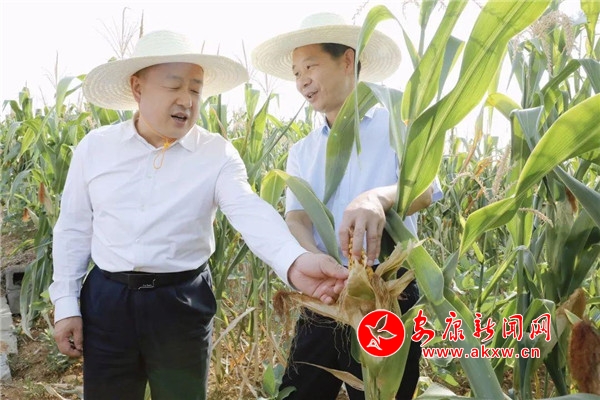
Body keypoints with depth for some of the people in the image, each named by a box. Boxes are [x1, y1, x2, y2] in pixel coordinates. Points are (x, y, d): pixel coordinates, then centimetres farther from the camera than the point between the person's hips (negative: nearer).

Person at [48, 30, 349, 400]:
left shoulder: (218, 154, -7)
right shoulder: (95, 147, -1)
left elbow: (252, 212, -24)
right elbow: (74, 229, 6)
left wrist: (295, 261, -44)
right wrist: (66, 303, 3)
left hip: (182, 301, -1)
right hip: (106, 299, 2)